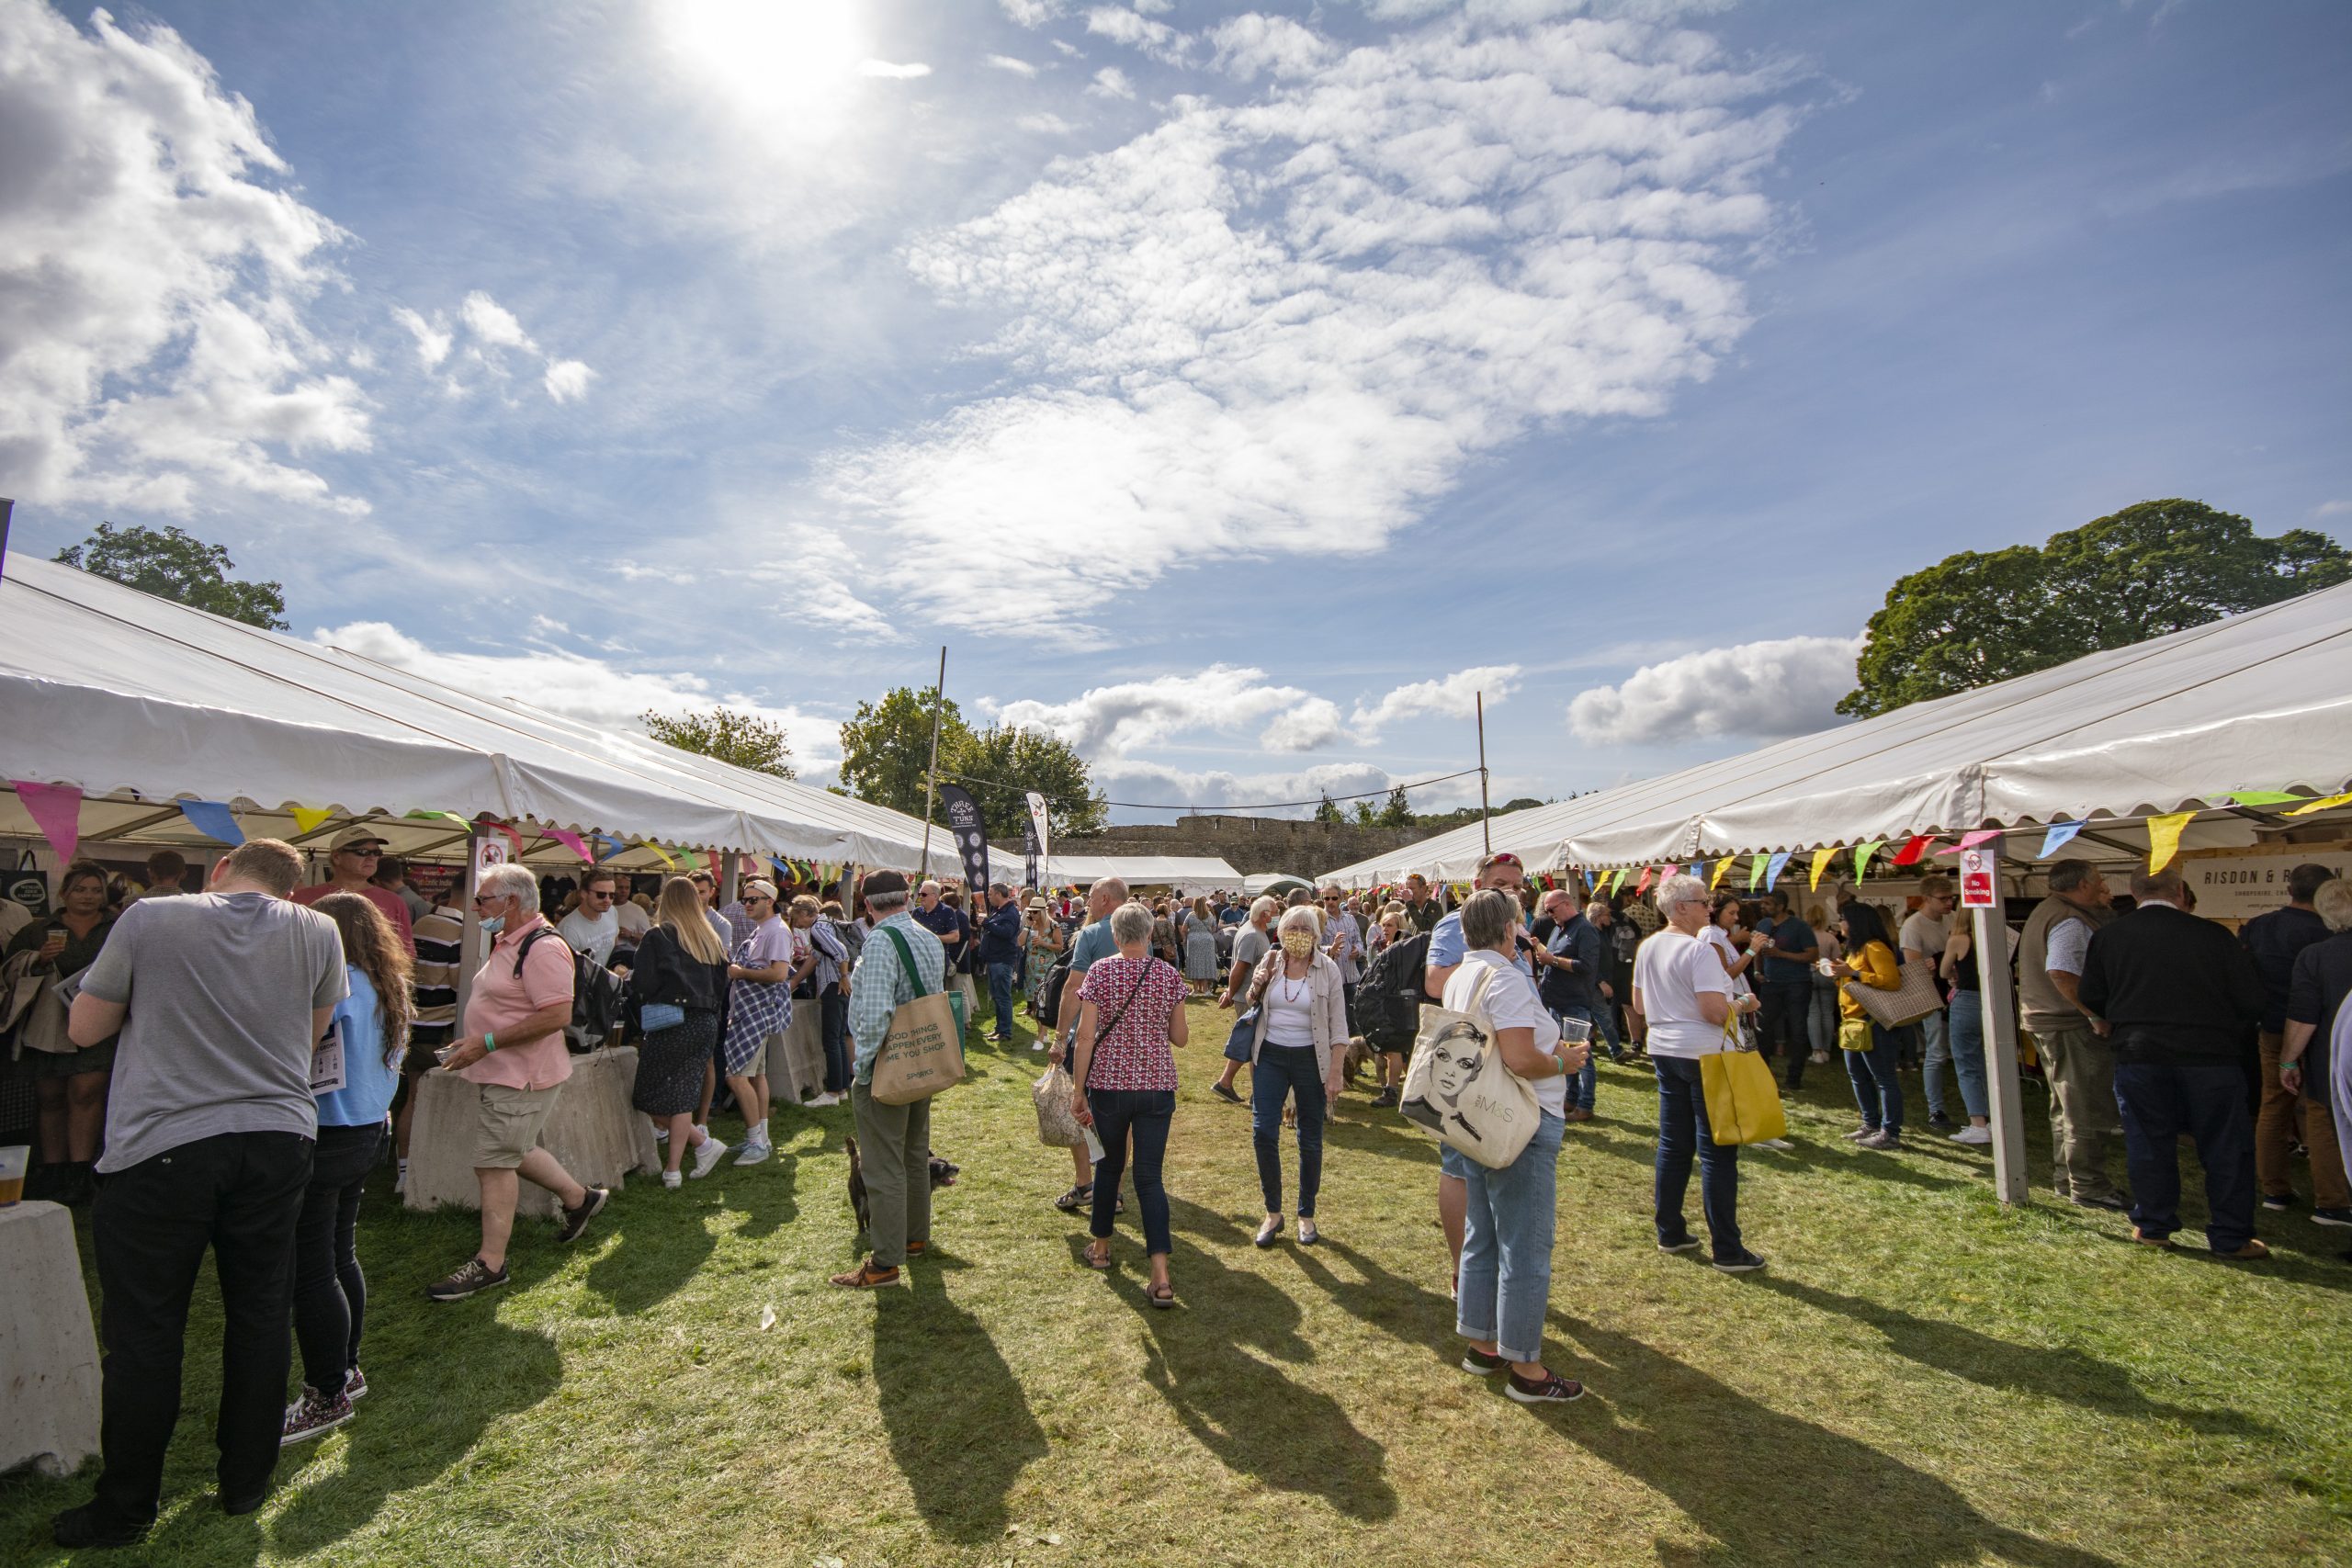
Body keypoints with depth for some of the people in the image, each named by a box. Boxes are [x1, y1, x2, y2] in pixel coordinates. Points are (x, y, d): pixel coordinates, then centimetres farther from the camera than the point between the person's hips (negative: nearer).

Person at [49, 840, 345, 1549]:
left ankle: (125, 1509, 23)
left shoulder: (148, 918, -5)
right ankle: (246, 1483, 28)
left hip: (162, 1144, -2)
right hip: (276, 1139, 2)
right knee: (260, 1315, 14)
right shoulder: (317, 932, -1)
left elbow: (84, 1029, 5)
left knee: (145, 1332, 10)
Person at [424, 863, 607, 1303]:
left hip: (521, 1075, -11)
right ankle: (579, 1198, 37)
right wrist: (474, 1041, 14)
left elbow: (557, 1015, -29)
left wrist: (486, 1043, -25)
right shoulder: (507, 944, 12)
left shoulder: (543, 948, -22)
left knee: (494, 1162, -3)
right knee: (513, 1152, 20)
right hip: (499, 1072, 11)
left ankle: (490, 1263, 8)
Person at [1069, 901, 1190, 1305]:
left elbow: (1085, 1036, -10)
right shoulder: (1170, 976, -2)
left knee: (1109, 1164, 20)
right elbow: (1179, 1038, 4)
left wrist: (1078, 1089, -3)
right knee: (1150, 1175, 4)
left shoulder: (1099, 972, -7)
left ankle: (1101, 1246, 38)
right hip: (1157, 1085, 1)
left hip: (1109, 1082, -1)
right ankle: (1161, 1276, -4)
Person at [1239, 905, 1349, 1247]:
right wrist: (1255, 987, -6)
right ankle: (1273, 1212, 12)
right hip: (1270, 1055, 2)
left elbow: (1338, 1026, -6)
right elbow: (1253, 1007, 15)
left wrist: (1335, 1074, -10)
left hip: (1310, 1058, -2)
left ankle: (1306, 1215, 25)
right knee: (1263, 1132, -6)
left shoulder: (1327, 969, -7)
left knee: (1310, 1140, 8)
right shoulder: (1269, 964, 1)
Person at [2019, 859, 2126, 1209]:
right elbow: (2061, 973, -30)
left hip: (2045, 1019, 10)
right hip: (2072, 1026, -10)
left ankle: (2065, 1179, 27)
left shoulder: (2046, 911, 14)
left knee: (2066, 1107, 18)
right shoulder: (2070, 921, -19)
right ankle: (2088, 1188, 7)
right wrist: (2096, 1015, -24)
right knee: (2087, 1111, -1)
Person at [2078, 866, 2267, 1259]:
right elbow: (2251, 1001, -3)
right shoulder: (2214, 936, -7)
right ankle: (2230, 1237, 17)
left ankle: (2152, 1226, 19)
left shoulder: (2107, 936, -3)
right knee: (2226, 1147, 11)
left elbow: (2090, 998, 3)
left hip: (2137, 1054, 1)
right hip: (2211, 1054, -1)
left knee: (2149, 1141, 11)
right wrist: (2229, 1036, 16)